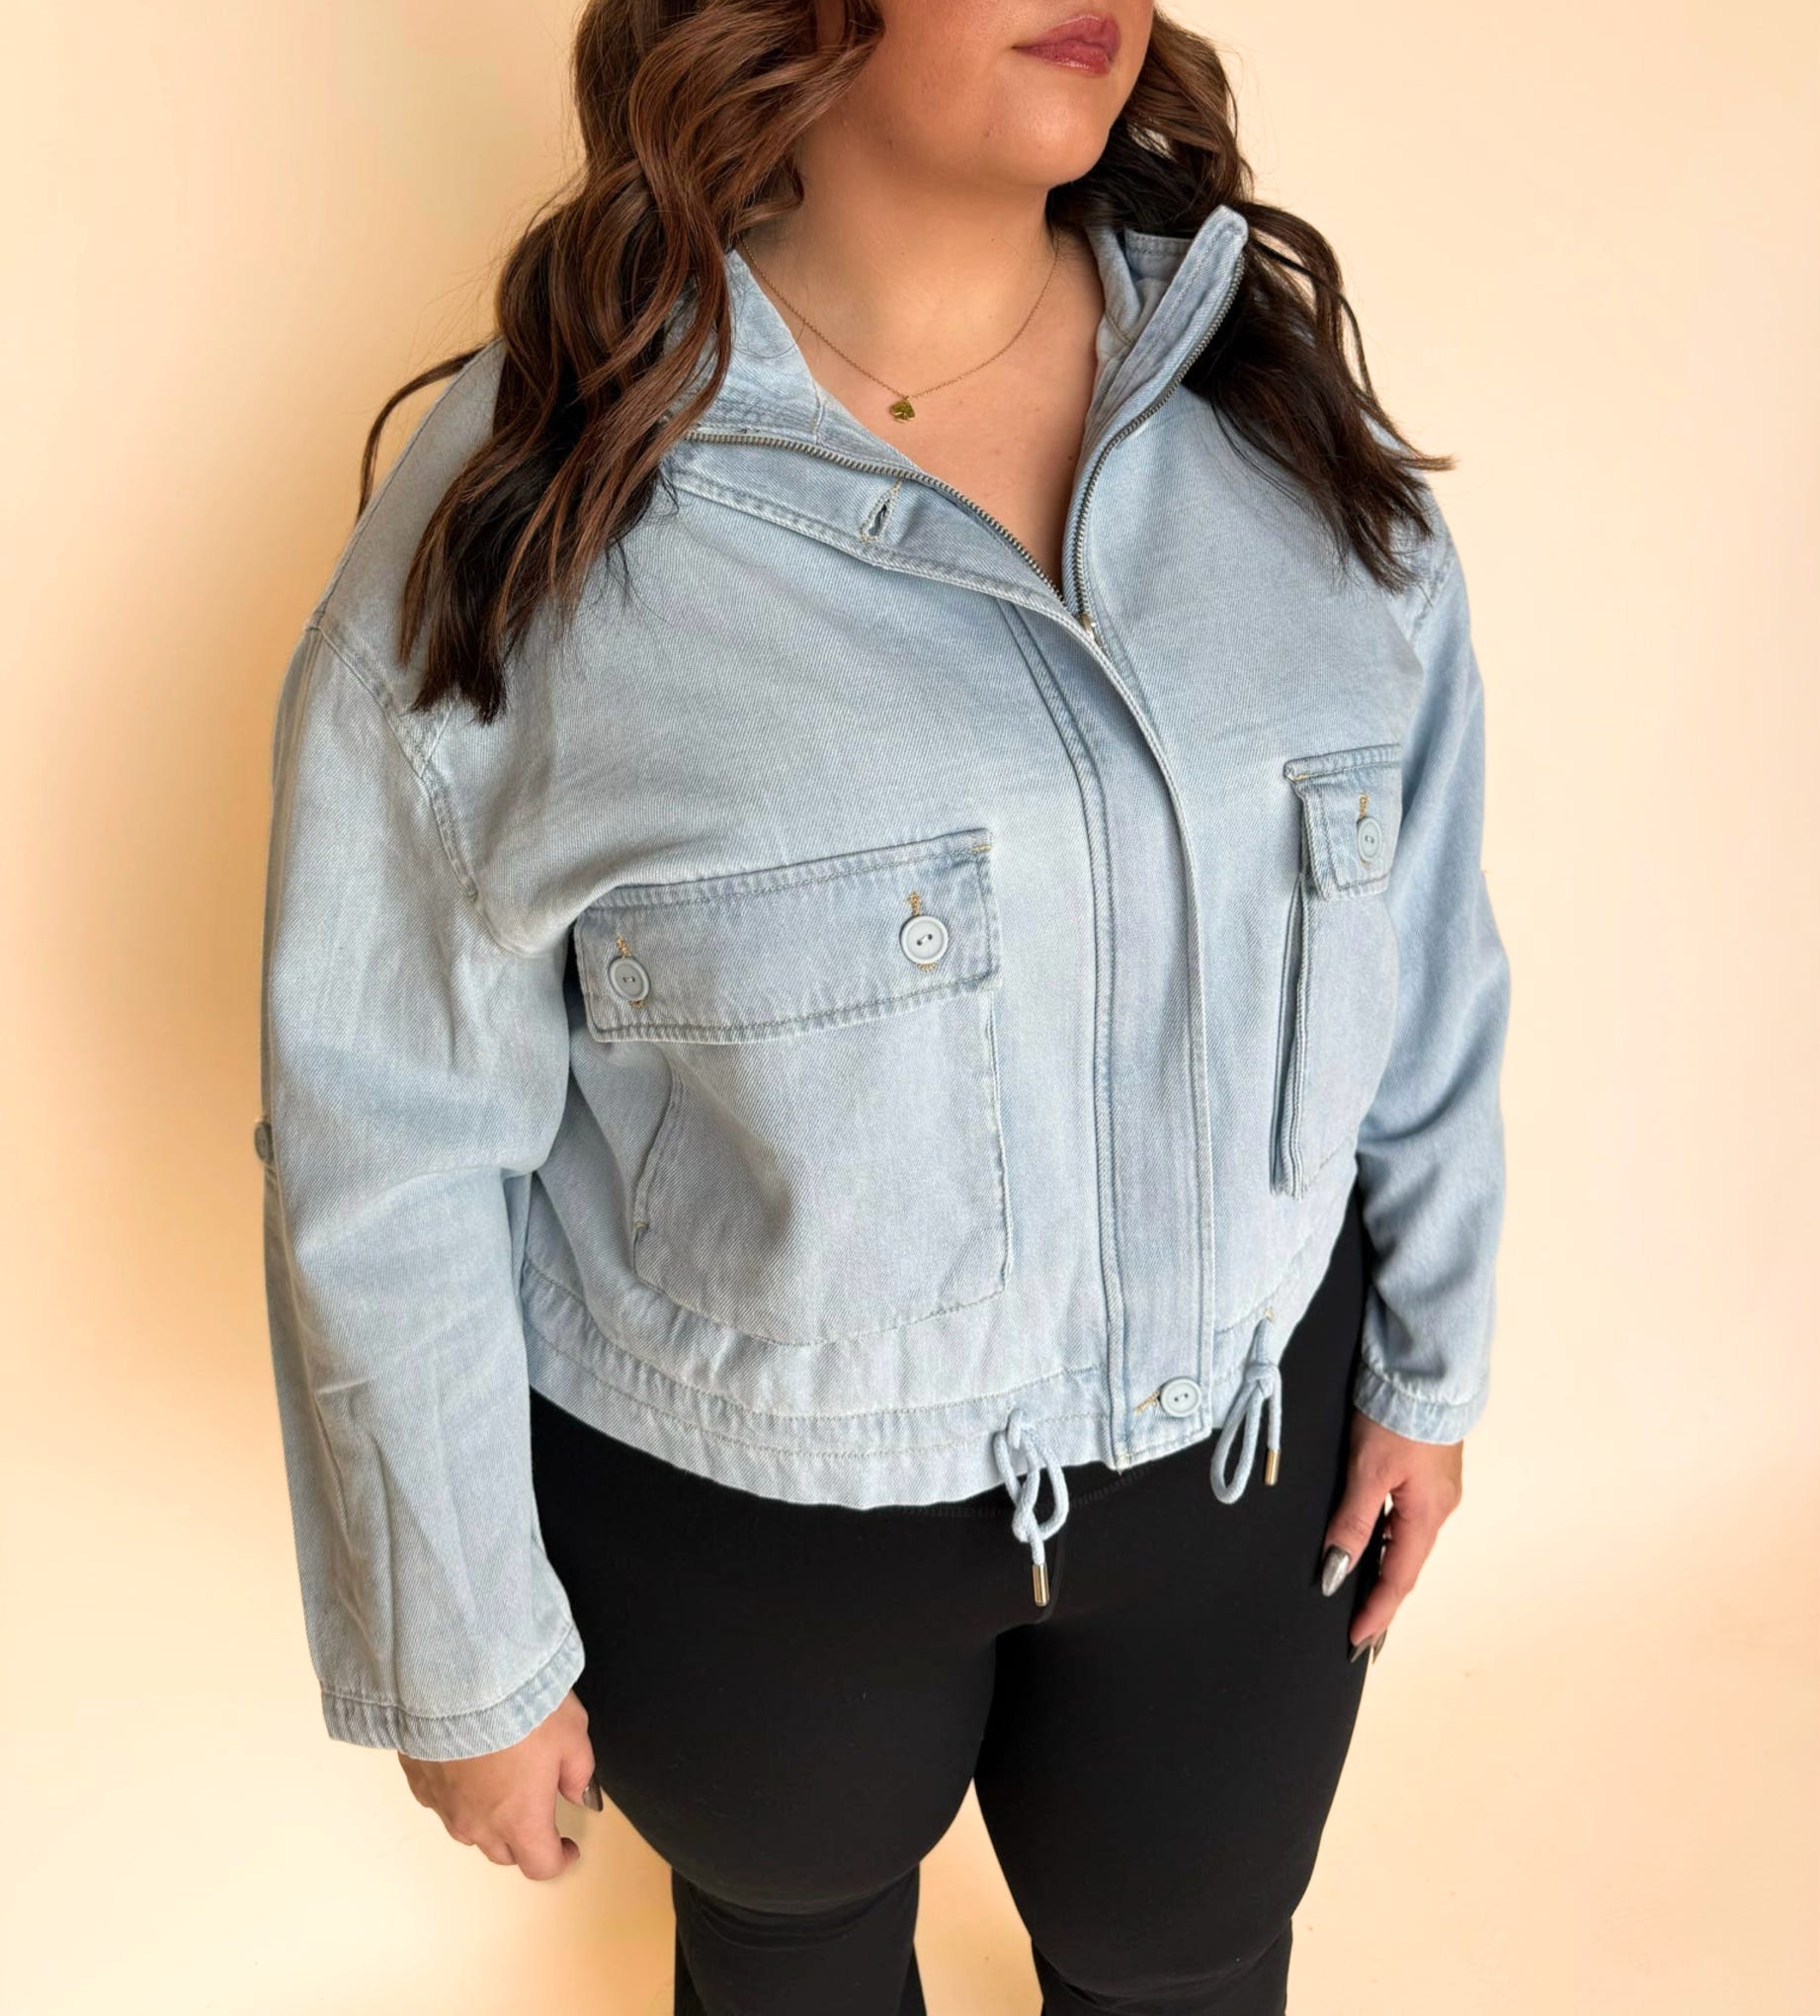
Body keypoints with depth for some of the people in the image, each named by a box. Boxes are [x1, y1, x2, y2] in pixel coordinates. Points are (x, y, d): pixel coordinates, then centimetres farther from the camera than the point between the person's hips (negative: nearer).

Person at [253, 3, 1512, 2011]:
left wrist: (1430, 1354, 8)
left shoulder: (1278, 396, -7)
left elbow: (1419, 939, 2)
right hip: (742, 1517, -2)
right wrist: (462, 1656, -6)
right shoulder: (520, 510, -20)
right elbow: (388, 1155, -13)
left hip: (1244, 1441, 3)